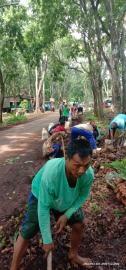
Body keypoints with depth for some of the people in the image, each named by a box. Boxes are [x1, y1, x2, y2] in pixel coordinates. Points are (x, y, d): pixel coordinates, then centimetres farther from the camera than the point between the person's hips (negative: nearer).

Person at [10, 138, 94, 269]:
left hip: (67, 200, 4)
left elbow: (83, 196, -10)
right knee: (26, 233, -5)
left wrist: (66, 215, -18)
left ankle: (73, 255, 36)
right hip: (40, 197, -3)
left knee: (79, 225, 7)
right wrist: (47, 240, -23)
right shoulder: (51, 173, -45)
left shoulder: (88, 174, -32)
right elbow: (43, 207, -33)